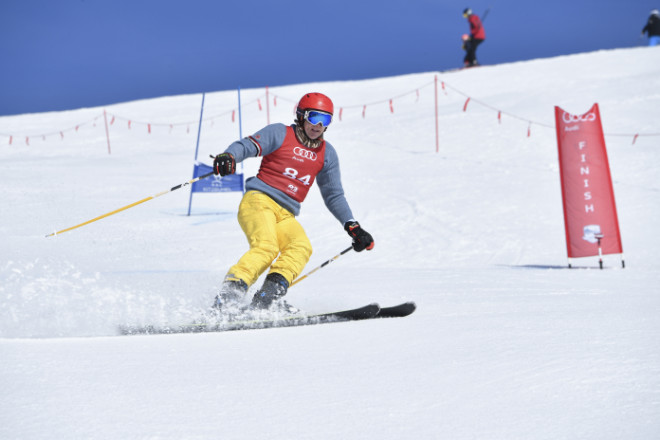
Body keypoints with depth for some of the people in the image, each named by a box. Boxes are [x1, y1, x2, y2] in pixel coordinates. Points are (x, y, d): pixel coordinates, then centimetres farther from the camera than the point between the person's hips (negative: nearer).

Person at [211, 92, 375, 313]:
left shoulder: (327, 154, 18)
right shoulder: (280, 134, 4)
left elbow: (334, 195, 23)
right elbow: (246, 146, -6)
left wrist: (353, 227, 13)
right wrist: (229, 156, -30)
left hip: (286, 216, 5)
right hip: (259, 201, -5)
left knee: (301, 247, -25)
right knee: (266, 247, -31)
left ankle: (267, 297, -37)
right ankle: (230, 290, -37)